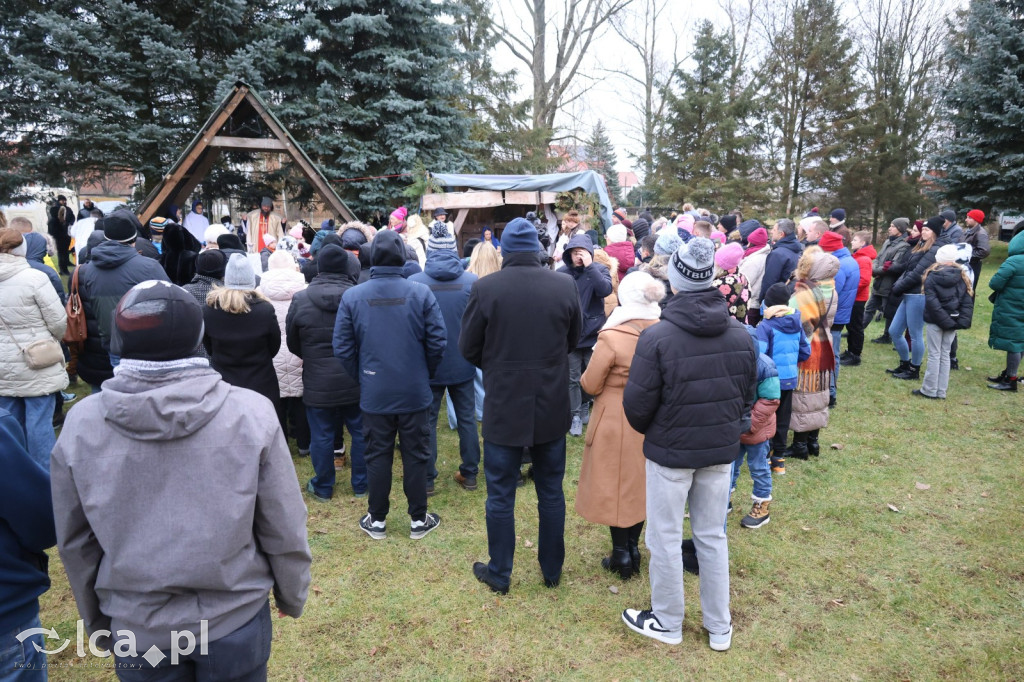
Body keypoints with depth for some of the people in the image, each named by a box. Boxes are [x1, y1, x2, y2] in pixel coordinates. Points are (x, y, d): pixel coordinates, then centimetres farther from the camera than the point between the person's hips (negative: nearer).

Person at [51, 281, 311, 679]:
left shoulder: (81, 425, -13)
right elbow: (284, 527, -12)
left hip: (136, 626, 2)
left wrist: (97, 623, 15)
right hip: (237, 620, -1)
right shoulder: (250, 411, -20)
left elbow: (75, 543, -1)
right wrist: (292, 595, 6)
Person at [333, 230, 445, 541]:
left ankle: (377, 520, 26)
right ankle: (418, 519, 23)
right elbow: (437, 341, -9)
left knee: (378, 455, 13)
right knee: (416, 455, 12)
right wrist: (425, 374, 8)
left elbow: (342, 348, -4)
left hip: (374, 394, 1)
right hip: (414, 392, -1)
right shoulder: (421, 293, -11)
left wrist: (360, 378, 12)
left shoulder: (352, 296, -8)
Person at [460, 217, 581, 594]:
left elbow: (467, 348, -4)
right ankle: (552, 570, 32)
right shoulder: (565, 285, -6)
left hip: (503, 407, -2)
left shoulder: (485, 288, -13)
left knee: (501, 495, 12)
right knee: (551, 492, 17)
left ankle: (499, 574, 26)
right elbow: (573, 340, 6)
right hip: (552, 407, 3)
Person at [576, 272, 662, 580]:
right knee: (640, 482, 19)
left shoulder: (611, 338, -23)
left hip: (616, 422, -5)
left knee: (615, 485, 11)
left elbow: (590, 385, -14)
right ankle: (633, 548, 31)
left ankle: (621, 555, 21)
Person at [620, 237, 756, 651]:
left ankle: (667, 624, 29)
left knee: (665, 539, 12)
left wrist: (649, 430, 6)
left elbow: (637, 405, -16)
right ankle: (719, 628, 32)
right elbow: (748, 395, 6)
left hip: (670, 451, -5)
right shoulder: (740, 335, -4)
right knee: (713, 537, 19)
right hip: (721, 450, 5)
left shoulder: (657, 337, -21)